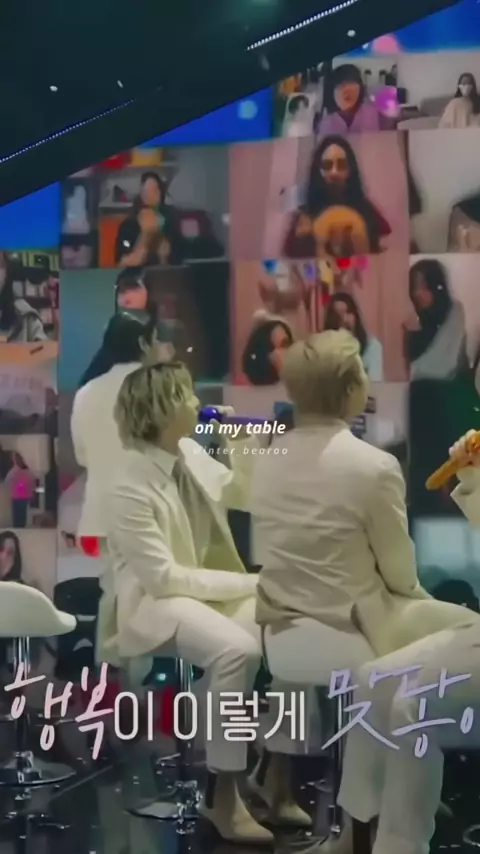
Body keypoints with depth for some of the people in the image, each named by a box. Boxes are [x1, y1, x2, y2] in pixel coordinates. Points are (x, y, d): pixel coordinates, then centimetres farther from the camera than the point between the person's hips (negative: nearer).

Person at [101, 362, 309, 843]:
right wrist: (248, 582, -24)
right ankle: (222, 796, -19)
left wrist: (244, 452, -2)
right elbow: (162, 577, -24)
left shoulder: (190, 453, 0)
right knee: (237, 649, -35)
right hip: (154, 601, -7)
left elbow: (245, 496, 17)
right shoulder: (130, 489, -21)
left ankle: (276, 774, 0)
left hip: (208, 587, 7)